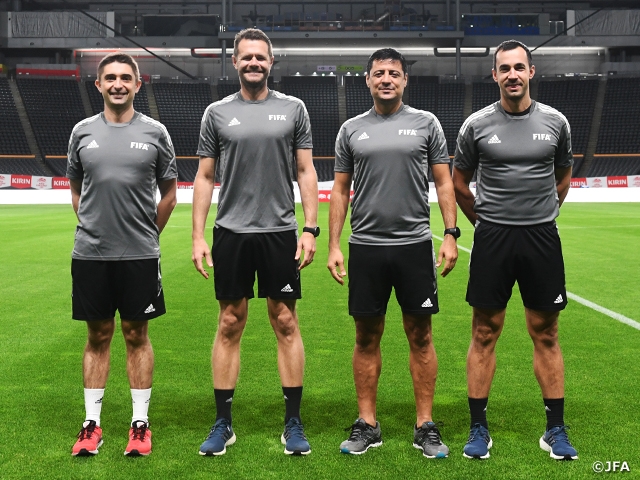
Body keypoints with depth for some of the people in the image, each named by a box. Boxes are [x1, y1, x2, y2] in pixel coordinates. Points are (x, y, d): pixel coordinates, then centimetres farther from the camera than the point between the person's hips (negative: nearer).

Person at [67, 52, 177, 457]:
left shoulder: (155, 132, 2)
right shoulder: (83, 132, 6)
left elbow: (169, 195, 9)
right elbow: (76, 191, 17)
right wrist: (95, 228, 13)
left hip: (140, 256, -1)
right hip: (90, 255, 2)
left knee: (137, 335, 6)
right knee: (98, 336, 9)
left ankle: (140, 423, 15)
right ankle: (92, 423, 18)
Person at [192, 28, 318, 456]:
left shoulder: (293, 109, 5)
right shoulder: (217, 113, 6)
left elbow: (306, 172, 4)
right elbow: (205, 177, 6)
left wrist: (311, 229, -5)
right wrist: (198, 236, -1)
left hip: (280, 232, -1)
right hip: (231, 233, 1)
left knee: (286, 324, 3)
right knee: (230, 325, 6)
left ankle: (293, 423, 13)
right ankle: (223, 424, 16)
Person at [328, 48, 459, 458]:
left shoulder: (426, 123, 5)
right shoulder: (351, 129, 8)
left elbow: (444, 182, 4)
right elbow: (341, 190, 10)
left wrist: (451, 235, -6)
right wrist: (334, 247, 3)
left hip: (415, 245, -1)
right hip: (365, 247, 1)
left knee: (421, 336, 3)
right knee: (367, 337, 7)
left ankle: (426, 427, 13)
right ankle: (367, 425, 17)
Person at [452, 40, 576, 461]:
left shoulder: (555, 122, 3)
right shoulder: (477, 125, -1)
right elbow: (459, 182, 10)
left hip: (542, 238, 1)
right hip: (492, 238, -1)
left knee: (546, 335, 7)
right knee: (485, 335, 3)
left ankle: (556, 429, 17)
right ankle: (479, 428, 13)